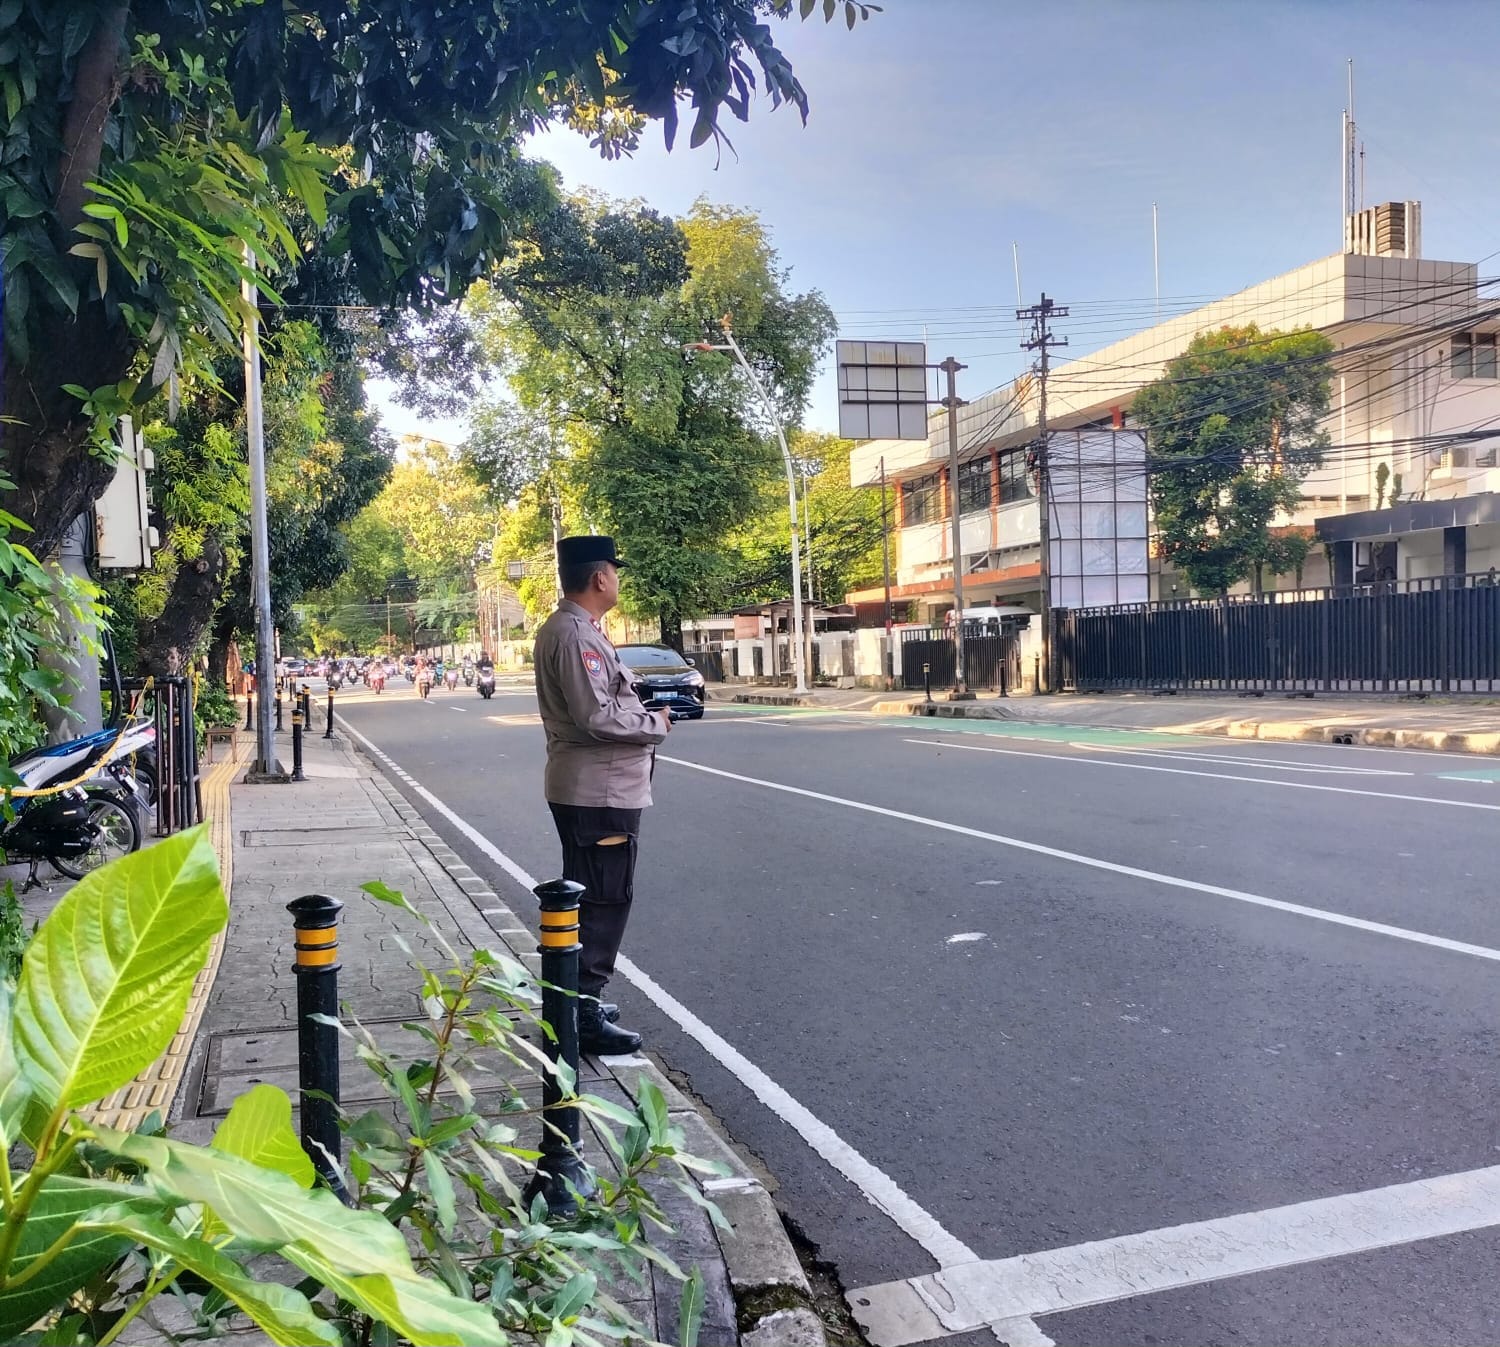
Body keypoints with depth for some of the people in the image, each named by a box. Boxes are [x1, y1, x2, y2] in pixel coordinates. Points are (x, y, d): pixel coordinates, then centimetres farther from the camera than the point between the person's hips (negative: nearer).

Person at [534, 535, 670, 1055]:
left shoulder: (567, 628, 15)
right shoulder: (575, 633, -19)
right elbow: (597, 718, -24)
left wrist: (642, 704, 9)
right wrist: (656, 723, -11)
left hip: (583, 787, 11)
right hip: (599, 790, -11)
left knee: (587, 895, 18)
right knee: (604, 900, -5)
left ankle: (576, 997, 29)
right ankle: (584, 1012, 1)